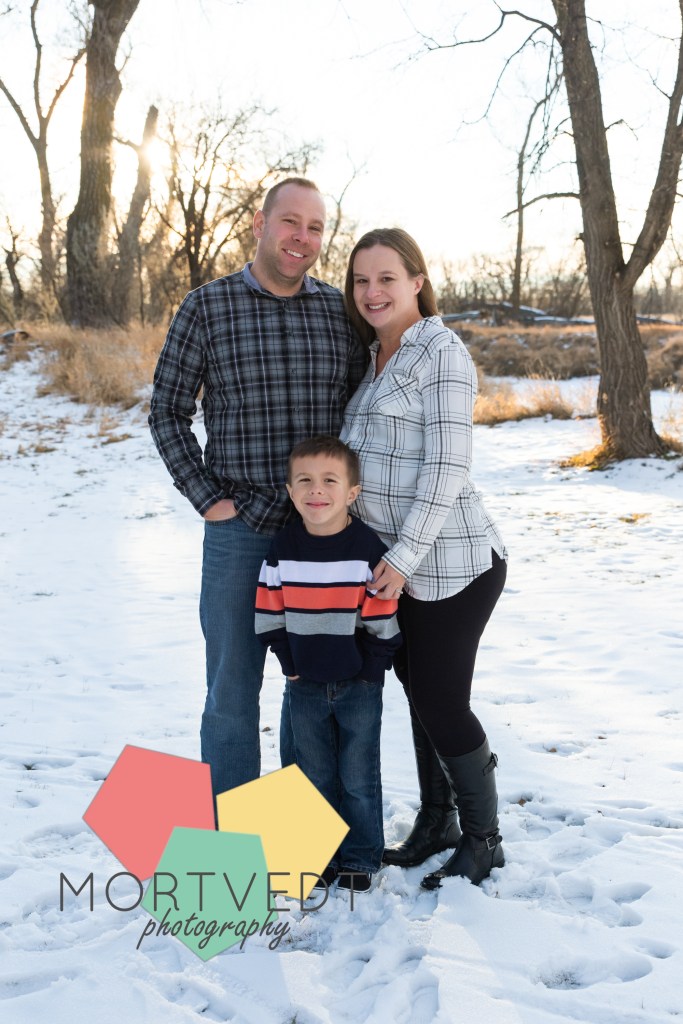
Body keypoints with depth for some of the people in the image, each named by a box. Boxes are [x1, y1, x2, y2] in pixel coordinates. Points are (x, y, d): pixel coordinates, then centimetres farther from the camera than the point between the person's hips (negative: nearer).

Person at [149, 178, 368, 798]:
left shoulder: (342, 311, 5)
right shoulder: (207, 306, -2)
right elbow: (168, 411, 1)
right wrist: (207, 498, -6)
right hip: (240, 530, -2)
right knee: (233, 691, 6)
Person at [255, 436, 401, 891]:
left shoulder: (368, 549, -14)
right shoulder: (283, 550, -5)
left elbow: (382, 620, -10)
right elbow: (270, 614, 2)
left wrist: (371, 668, -9)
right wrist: (290, 662, -1)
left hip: (360, 685, -3)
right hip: (305, 685, 3)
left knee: (359, 778, 8)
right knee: (316, 776, 14)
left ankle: (361, 857, 24)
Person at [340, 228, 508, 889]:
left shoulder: (441, 352, -12)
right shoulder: (375, 357, 14)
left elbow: (447, 467, -18)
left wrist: (404, 555, -20)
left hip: (451, 565, -8)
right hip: (398, 566, 8)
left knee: (441, 702, -1)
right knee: (418, 694, 16)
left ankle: (483, 838, 18)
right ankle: (435, 823, 32)